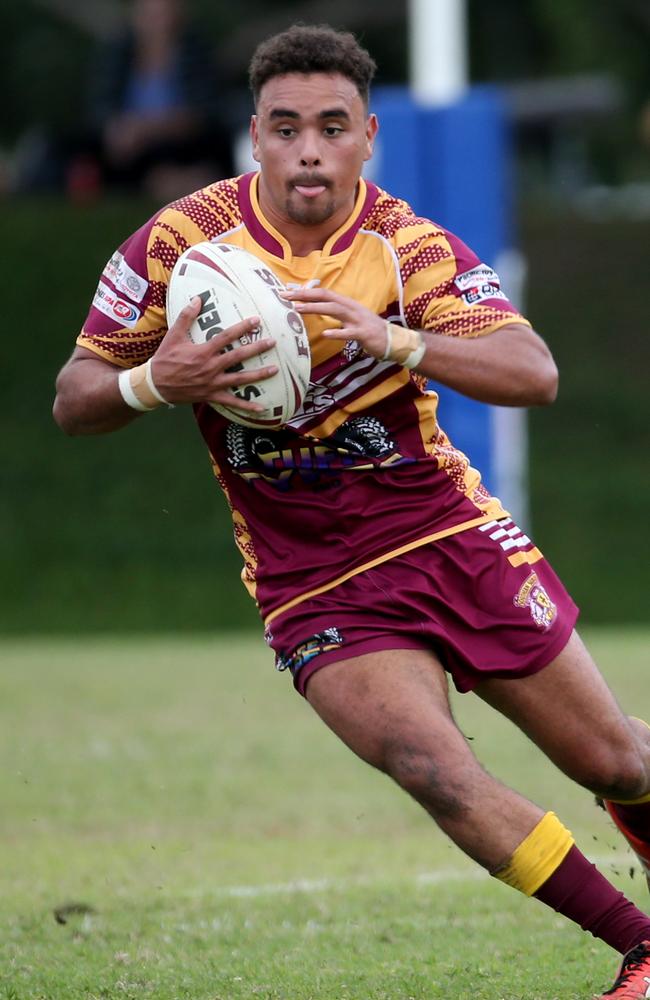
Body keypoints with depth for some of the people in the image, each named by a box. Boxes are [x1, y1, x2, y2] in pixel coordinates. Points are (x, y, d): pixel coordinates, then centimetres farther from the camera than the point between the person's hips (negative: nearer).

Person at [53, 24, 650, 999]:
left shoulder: (412, 249, -9)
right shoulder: (179, 242, -9)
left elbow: (534, 374, -22)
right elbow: (72, 399, -2)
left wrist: (392, 339, -37)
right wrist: (154, 383, -24)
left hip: (452, 538, 1)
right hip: (312, 585, -1)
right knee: (433, 768, -23)